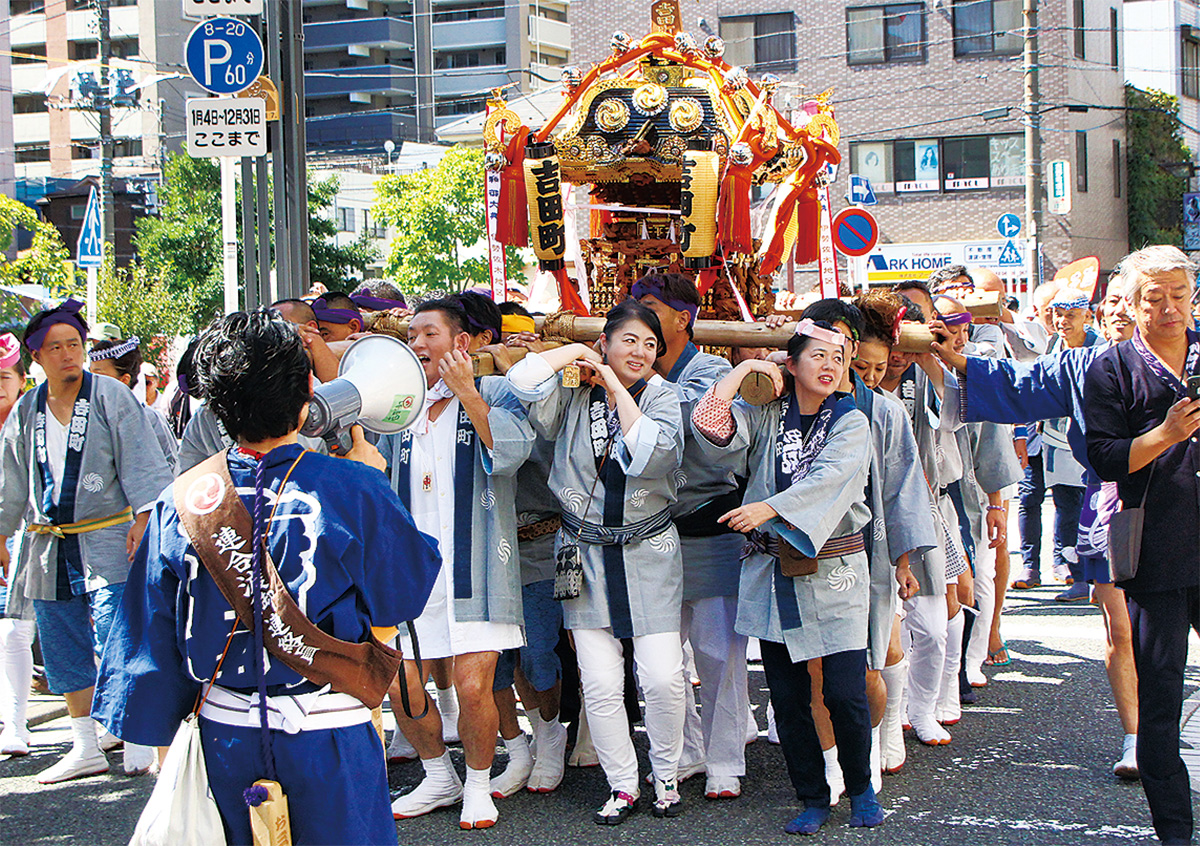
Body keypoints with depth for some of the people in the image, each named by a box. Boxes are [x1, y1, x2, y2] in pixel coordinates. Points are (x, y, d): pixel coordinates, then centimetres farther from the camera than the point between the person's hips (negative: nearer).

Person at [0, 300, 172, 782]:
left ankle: (138, 745, -6)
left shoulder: (112, 398, -2)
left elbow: (140, 463, -6)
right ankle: (85, 749, 18)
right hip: (48, 551, 5)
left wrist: (144, 517, -16)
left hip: (106, 543, -5)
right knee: (64, 653, 8)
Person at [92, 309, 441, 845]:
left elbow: (151, 627, 2)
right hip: (328, 732, -3)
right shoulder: (353, 489, -15)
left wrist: (159, 734, 14)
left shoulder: (180, 500, -5)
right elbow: (405, 594, -1)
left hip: (224, 730, 3)